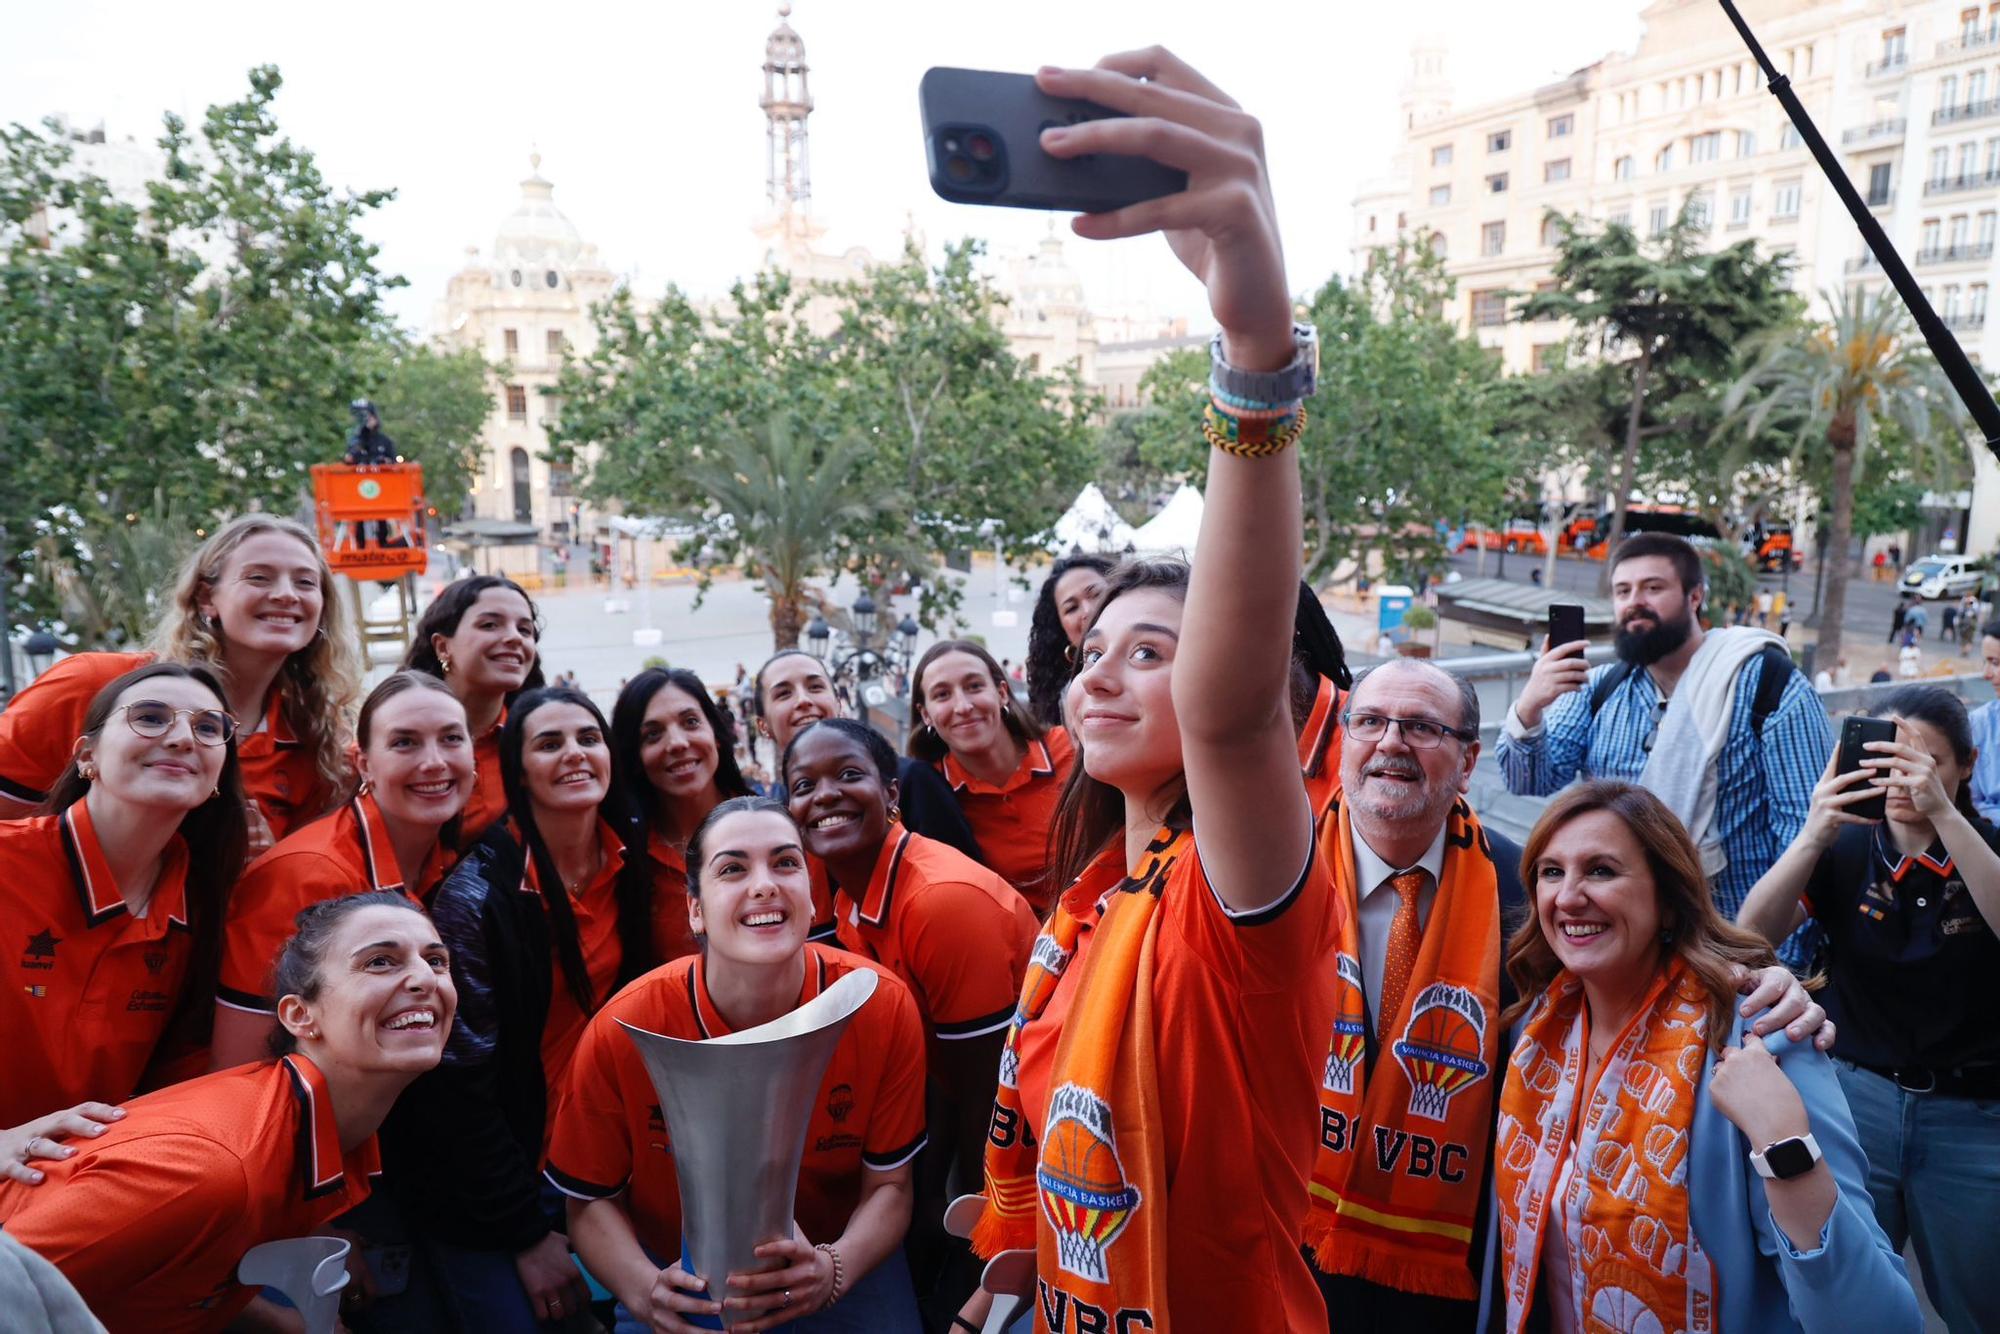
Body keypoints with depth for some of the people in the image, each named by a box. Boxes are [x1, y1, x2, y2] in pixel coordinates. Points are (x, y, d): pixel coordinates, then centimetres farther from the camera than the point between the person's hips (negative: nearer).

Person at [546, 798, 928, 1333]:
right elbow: (591, 1200, -7)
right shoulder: (623, 1030, -21)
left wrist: (833, 1270, -28)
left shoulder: (883, 1007, -21)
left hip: (839, 1260, 1)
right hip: (682, 1273, 0)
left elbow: (889, 1186, -10)